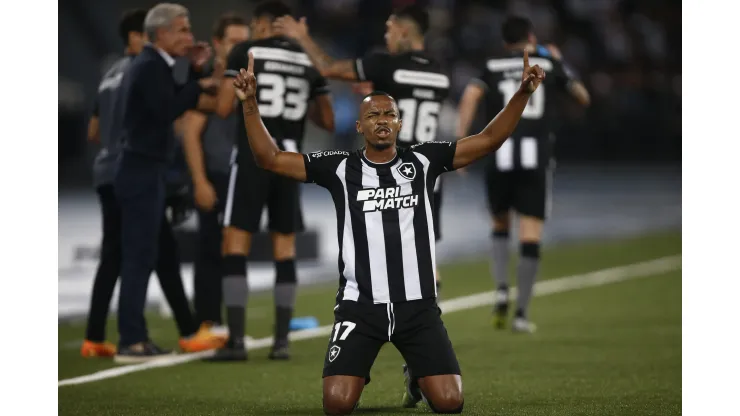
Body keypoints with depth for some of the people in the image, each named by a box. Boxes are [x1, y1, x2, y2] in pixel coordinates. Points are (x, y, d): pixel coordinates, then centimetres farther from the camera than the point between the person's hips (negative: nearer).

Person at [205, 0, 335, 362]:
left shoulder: (245, 52, -1)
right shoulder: (309, 61, 11)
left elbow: (223, 108, -5)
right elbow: (328, 122, 12)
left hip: (252, 158, -4)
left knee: (236, 245, -2)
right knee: (285, 248, 11)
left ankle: (236, 340, -10)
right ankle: (282, 341, 8)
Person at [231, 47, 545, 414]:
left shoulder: (423, 161, 5)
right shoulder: (340, 168, 3)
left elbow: (489, 140, 4)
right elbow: (269, 158, 1)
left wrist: (522, 94, -7)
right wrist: (250, 105, -10)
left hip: (417, 305, 1)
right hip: (360, 305, -1)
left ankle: (416, 378, 29)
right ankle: (358, 376, 23)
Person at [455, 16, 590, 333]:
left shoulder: (493, 66, 12)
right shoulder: (549, 64, 12)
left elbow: (471, 94, -6)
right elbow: (583, 97, 21)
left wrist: (460, 142, -7)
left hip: (500, 155, 1)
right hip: (537, 158, -1)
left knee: (500, 226, 23)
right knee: (530, 237, 1)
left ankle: (501, 289, 3)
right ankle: (521, 313, -2)